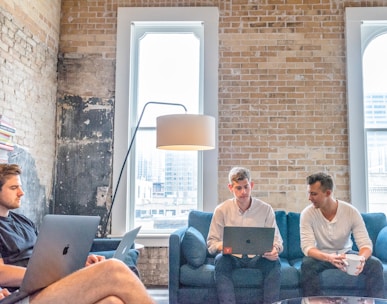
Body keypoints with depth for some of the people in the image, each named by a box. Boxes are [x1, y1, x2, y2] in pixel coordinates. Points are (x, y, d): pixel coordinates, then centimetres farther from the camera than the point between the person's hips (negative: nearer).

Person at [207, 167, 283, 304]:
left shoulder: (266, 209, -1)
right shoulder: (221, 210, -3)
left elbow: (276, 240, 1)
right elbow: (211, 243, -1)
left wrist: (275, 249, -24)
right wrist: (221, 246, -26)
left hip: (257, 258, 1)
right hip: (232, 257, 0)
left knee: (274, 261, -29)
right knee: (220, 260, -32)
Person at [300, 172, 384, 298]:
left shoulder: (351, 211, -16)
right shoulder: (307, 214, -18)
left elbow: (365, 243, -18)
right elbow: (307, 247, -25)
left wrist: (362, 258, -43)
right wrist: (328, 257, -46)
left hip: (346, 254, 2)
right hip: (321, 256, -1)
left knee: (375, 264, -23)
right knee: (307, 264, -33)